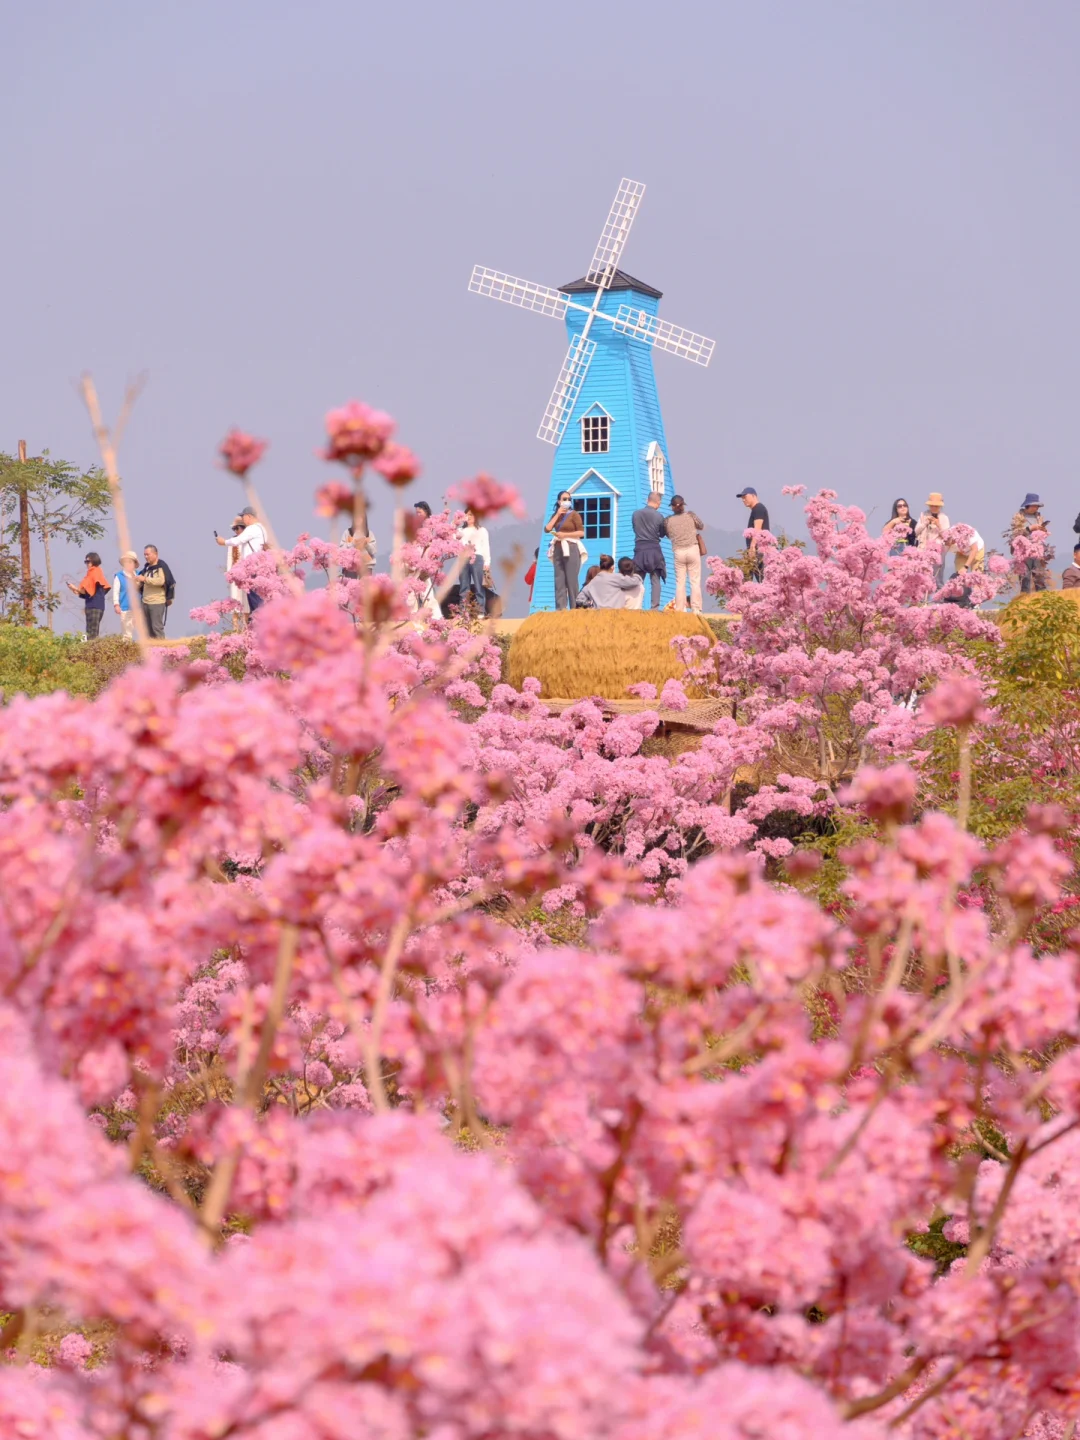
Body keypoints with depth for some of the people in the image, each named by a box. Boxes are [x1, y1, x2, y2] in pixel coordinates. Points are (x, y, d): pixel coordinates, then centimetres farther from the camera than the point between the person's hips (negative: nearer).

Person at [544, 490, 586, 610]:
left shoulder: (574, 514, 0)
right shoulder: (556, 515, 14)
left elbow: (581, 533, -7)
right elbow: (547, 529, 1)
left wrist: (564, 535, -13)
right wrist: (557, 515, -1)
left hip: (570, 549, -5)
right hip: (558, 549, 5)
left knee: (571, 580, -6)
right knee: (559, 580, -1)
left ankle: (574, 608, -5)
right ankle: (561, 607, -2)